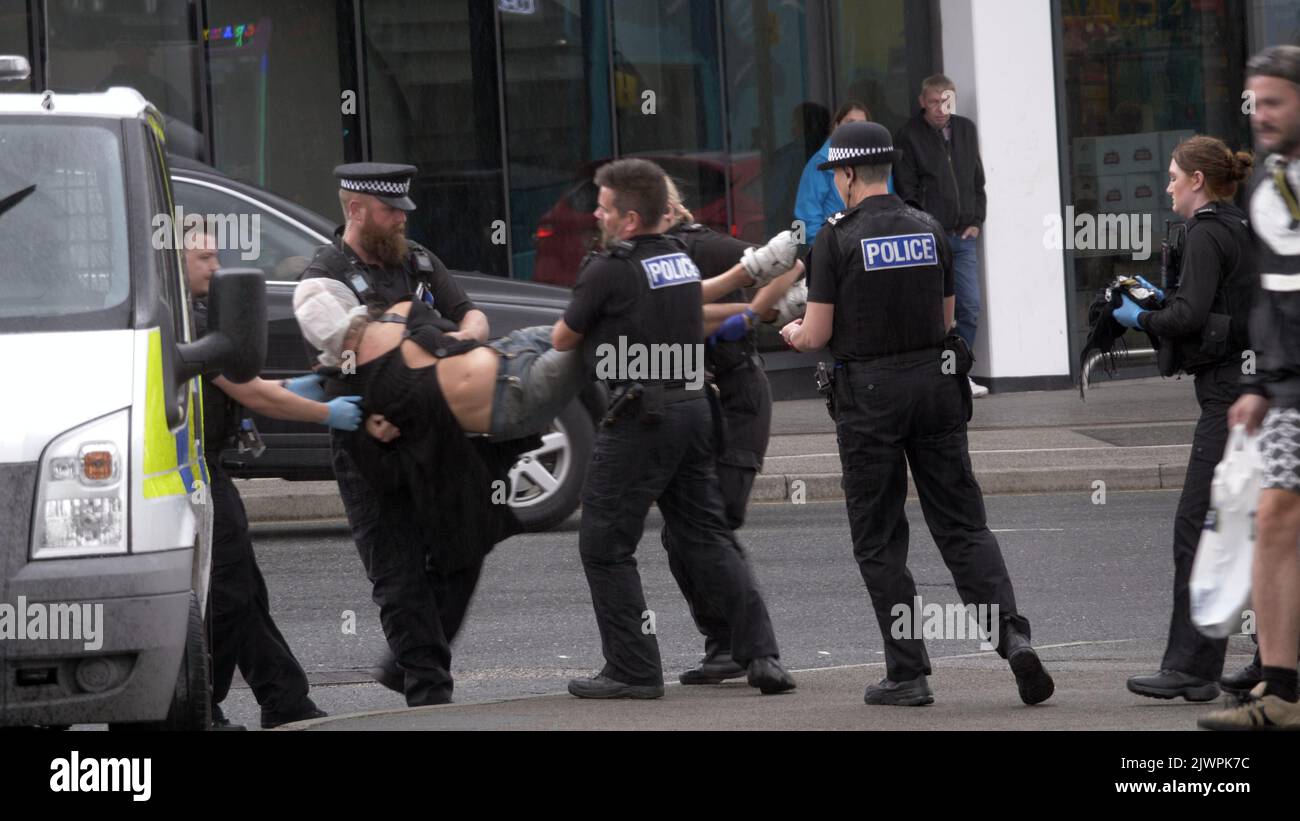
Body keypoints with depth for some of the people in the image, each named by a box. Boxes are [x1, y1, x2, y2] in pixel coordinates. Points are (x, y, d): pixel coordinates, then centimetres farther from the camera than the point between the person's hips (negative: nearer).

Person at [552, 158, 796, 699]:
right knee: (707, 538, 11)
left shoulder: (608, 271, -12)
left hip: (640, 416, -8)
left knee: (605, 547, 2)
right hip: (694, 405, 8)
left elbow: (563, 340, 0)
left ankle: (633, 670, 0)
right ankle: (761, 655, 2)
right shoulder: (682, 258, 10)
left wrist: (575, 323, 20)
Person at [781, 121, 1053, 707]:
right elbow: (946, 318, 13)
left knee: (879, 541, 5)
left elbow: (817, 335, -8)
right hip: (936, 383, 4)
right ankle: (1011, 633, -14)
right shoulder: (929, 230, 6)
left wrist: (794, 334, 15)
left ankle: (908, 674, 3)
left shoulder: (838, 238, -9)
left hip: (870, 395, -4)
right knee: (962, 525, 6)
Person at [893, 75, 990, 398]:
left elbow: (978, 180, 19)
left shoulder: (966, 130, 12)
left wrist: (976, 221, 8)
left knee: (969, 308, 3)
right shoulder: (909, 137, -5)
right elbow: (906, 193, -7)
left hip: (963, 237, 5)